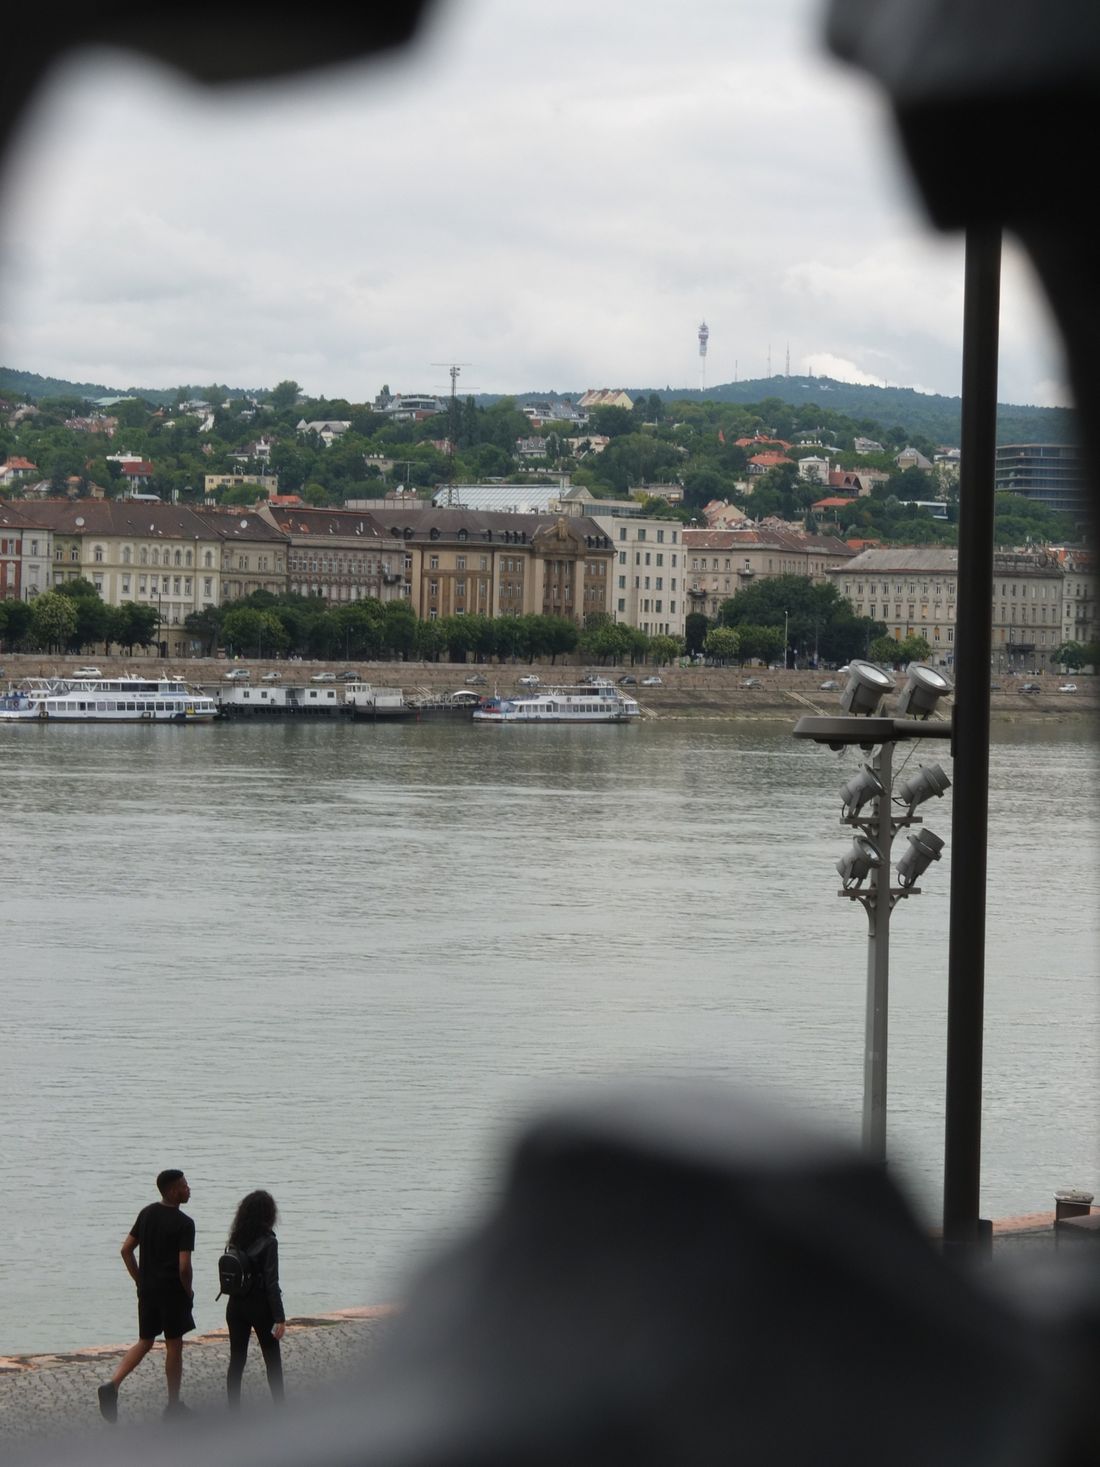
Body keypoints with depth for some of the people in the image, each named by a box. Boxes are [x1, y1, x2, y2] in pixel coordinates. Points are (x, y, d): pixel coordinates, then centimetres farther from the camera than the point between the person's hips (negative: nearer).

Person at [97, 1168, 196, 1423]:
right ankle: (173, 1405, 16)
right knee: (174, 1346, 7)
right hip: (172, 1291, -6)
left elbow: (126, 1250, 7)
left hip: (147, 1290, 6)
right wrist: (188, 1291, -3)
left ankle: (112, 1385, -5)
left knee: (145, 1342, 15)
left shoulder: (147, 1213, 5)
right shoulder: (184, 1223, -15)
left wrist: (139, 1280, 14)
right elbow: (184, 1266, -21)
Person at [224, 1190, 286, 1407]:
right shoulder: (267, 1242, -14)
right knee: (273, 1361, 8)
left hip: (235, 1306, 5)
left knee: (236, 1360, 9)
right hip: (260, 1307, -5)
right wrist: (280, 1318, -13)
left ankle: (233, 1411, 8)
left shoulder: (236, 1240, 2)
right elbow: (271, 1283, -16)